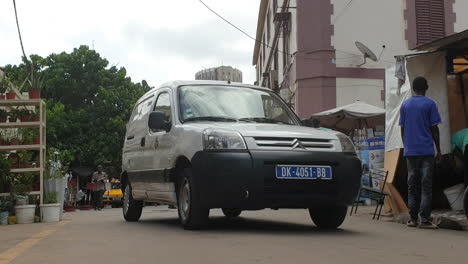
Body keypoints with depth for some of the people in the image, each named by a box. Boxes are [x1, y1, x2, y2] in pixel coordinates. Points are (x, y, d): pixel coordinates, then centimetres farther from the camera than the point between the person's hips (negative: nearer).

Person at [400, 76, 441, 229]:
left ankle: (413, 219, 11)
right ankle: (424, 220, -7)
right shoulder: (430, 104, -3)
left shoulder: (405, 105, 9)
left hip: (410, 151, 4)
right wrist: (438, 150, 3)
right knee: (426, 185, -3)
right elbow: (434, 129, -4)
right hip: (426, 150, -4)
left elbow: (403, 129, 11)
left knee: (412, 185, 9)